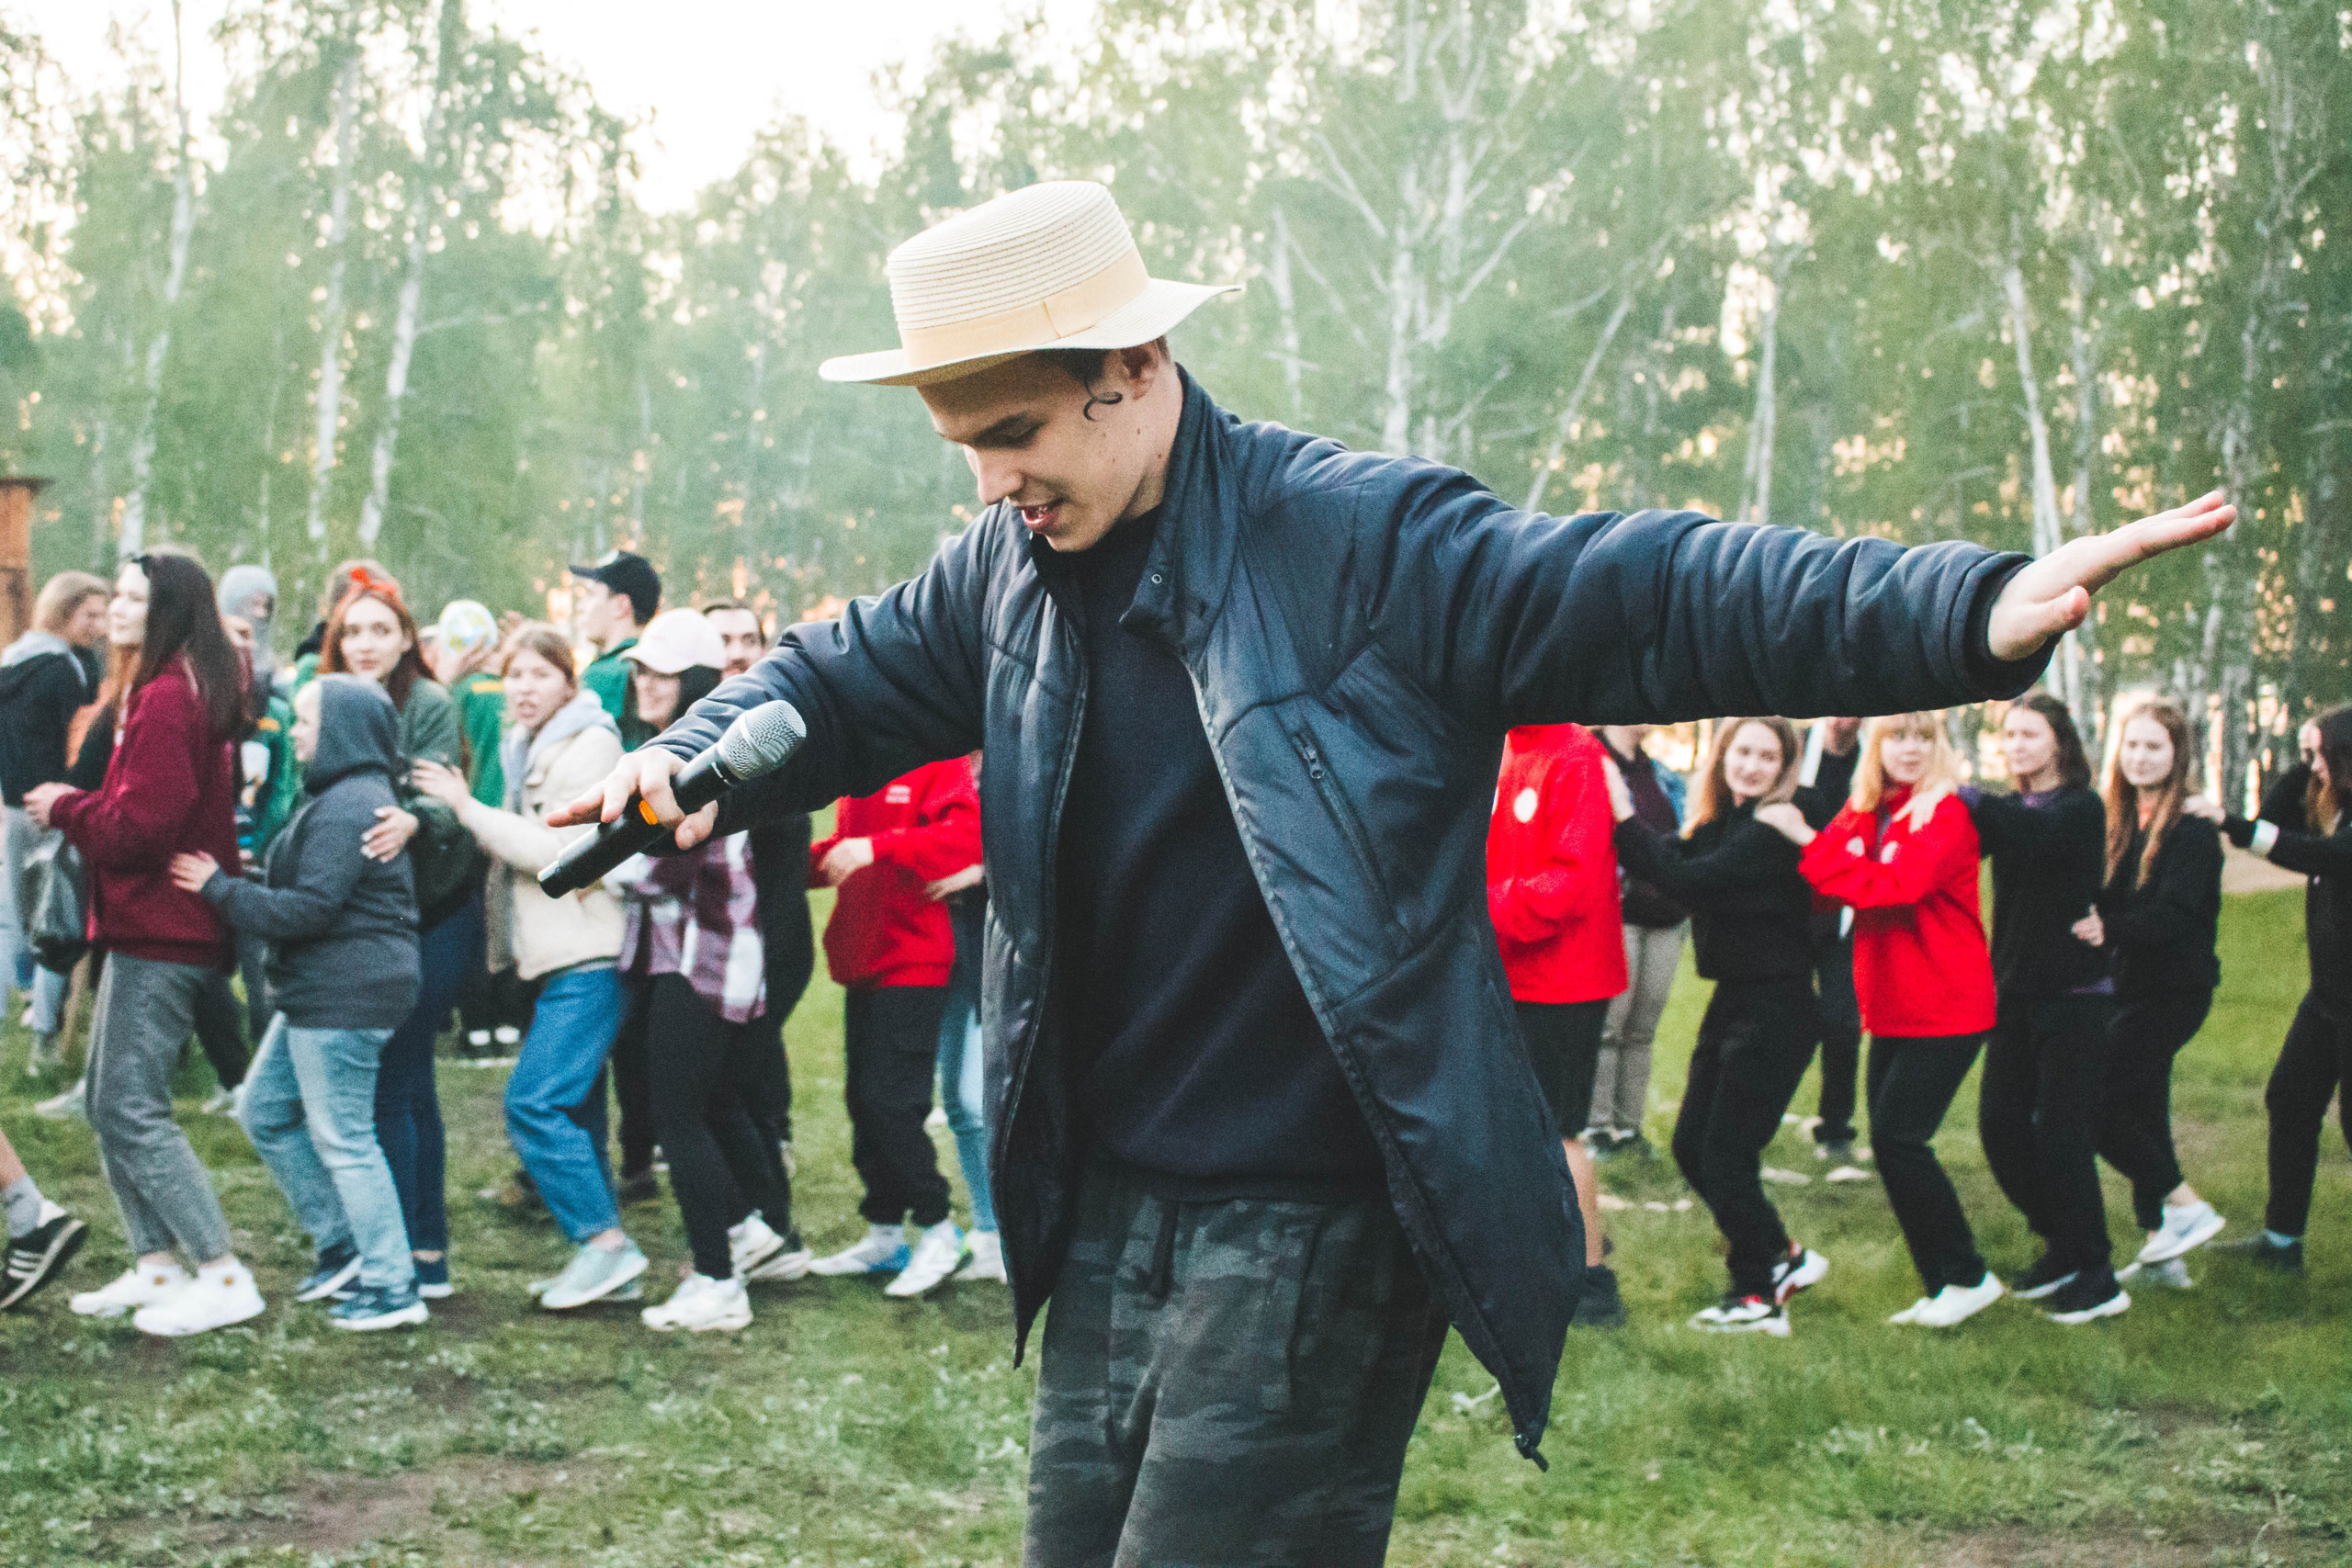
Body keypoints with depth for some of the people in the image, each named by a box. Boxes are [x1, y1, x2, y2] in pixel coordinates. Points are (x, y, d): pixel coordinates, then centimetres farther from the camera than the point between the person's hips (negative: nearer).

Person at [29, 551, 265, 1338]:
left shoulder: (164, 700, -18)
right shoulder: (200, 691, 14)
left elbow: (139, 826, -21)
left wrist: (65, 809, -6)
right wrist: (79, 806, 7)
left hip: (158, 938, -10)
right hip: (165, 926, 10)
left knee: (131, 1111, -8)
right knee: (108, 1101, 15)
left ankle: (225, 1278, -5)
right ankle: (157, 1266, 20)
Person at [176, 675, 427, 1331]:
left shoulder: (346, 808, -18)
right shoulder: (338, 798, 17)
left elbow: (307, 908, -21)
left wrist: (219, 887, -14)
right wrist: (229, 885, 12)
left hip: (345, 996, -11)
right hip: (318, 993, 11)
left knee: (341, 1136, -5)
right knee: (265, 1111, 18)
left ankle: (394, 1287, 1)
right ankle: (342, 1247, 24)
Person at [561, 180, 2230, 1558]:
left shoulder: (1363, 538, -13)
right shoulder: (1010, 570, 7)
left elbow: (1655, 600, -18)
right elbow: (850, 677, 22)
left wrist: (1974, 612, -30)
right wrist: (697, 765, 1)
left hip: (1316, 1230, -7)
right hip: (1110, 1217, 7)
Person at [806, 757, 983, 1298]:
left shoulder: (937, 765, -12)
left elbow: (969, 834, -28)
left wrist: (879, 847, -34)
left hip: (913, 964, -8)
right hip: (863, 963, 9)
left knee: (890, 1101, -9)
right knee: (863, 1100, 12)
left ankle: (939, 1232, 5)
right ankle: (883, 1237, 22)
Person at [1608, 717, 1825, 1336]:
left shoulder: (1773, 831, -16)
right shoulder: (1722, 822, 11)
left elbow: (1688, 880, -24)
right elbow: (1675, 863, -1)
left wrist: (1626, 818, -22)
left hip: (1775, 1007, -9)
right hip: (1733, 999, 9)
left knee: (1725, 1152, -4)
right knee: (1691, 1146, 9)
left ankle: (1758, 1295, 11)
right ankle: (1782, 1260, 23)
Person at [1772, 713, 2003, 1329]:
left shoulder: (1947, 814, -12)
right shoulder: (1864, 814, 9)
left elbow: (1895, 884, -26)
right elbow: (1824, 894, 4)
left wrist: (1809, 841, -24)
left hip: (1943, 1009, -8)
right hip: (1891, 1010, 8)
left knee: (1898, 1137, -11)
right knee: (1892, 1140, 8)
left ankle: (1966, 1278, 2)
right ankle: (1942, 1287, 17)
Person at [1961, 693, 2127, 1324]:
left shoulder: (2081, 810, -8)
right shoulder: (2010, 810, 12)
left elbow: (2034, 834, -29)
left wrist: (1968, 798, -34)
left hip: (2073, 994, -6)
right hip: (2018, 992, 6)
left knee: (2061, 1132, -6)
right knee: (2000, 1126, 5)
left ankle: (2096, 1277, 3)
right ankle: (2062, 1246, 23)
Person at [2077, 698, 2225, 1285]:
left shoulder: (2192, 832, -11)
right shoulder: (2117, 823, 11)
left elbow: (2174, 915, -22)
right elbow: (2100, 904, 9)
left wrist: (2109, 928, -35)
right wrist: (2088, 924, -11)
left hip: (2172, 989, -8)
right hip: (2128, 988, 8)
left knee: (2090, 1100, -14)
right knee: (2141, 1112, 10)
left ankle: (2185, 1207, -3)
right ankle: (2163, 1252, 17)